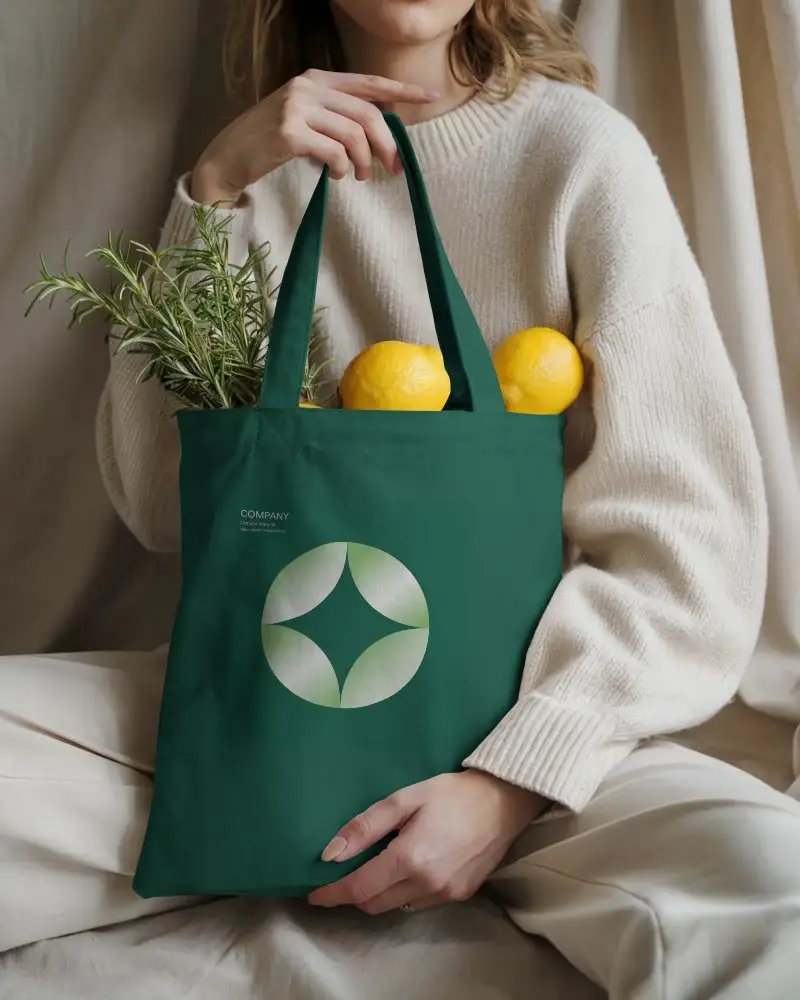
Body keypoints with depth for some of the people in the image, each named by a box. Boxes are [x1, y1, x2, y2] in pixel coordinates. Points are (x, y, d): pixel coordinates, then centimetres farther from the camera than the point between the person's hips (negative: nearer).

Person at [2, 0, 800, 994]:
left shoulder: (582, 150, -3)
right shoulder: (268, 167, 8)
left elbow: (683, 538, -7)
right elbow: (161, 504, 0)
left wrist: (513, 784, -19)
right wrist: (210, 195, -9)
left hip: (525, 707, -2)